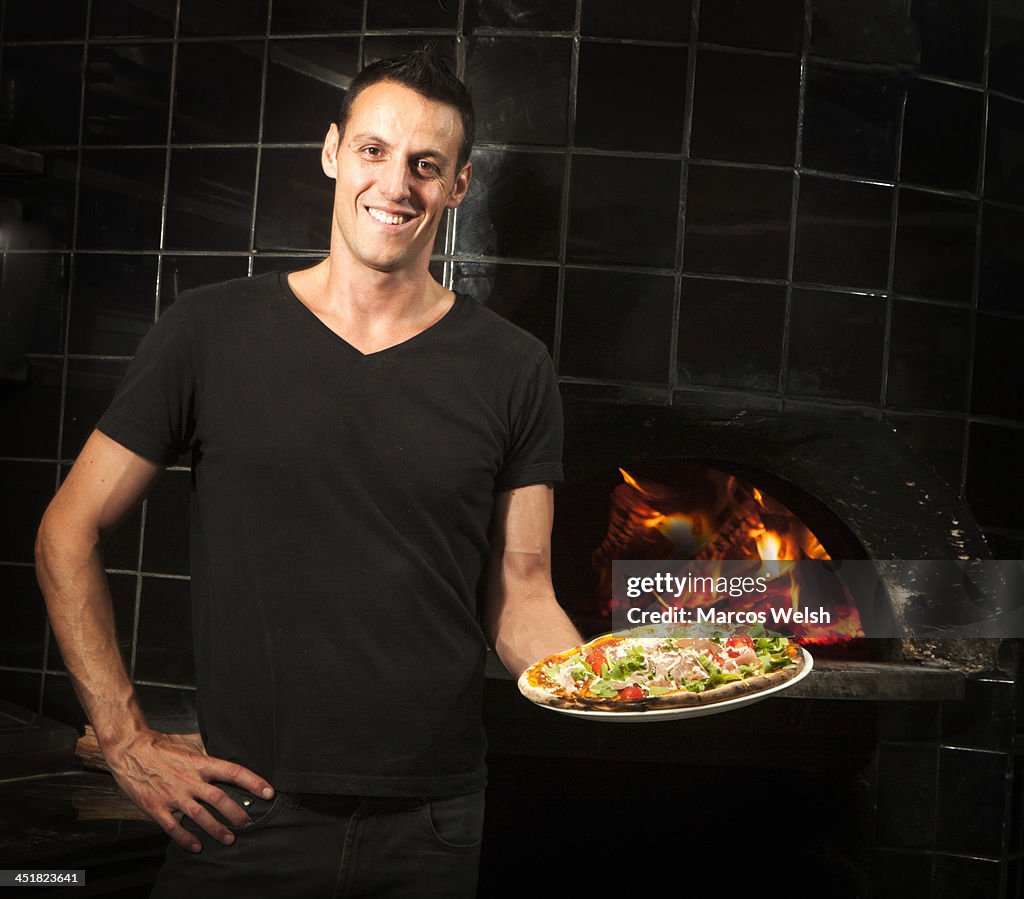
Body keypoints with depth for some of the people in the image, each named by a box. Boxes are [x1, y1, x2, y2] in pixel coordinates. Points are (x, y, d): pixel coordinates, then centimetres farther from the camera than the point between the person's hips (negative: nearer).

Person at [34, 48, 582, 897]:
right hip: (242, 808, -1)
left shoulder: (512, 370, 1)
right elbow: (69, 536, 3)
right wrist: (128, 741, -4)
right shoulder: (210, 333, -2)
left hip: (433, 826, 1)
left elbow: (519, 602, 3)